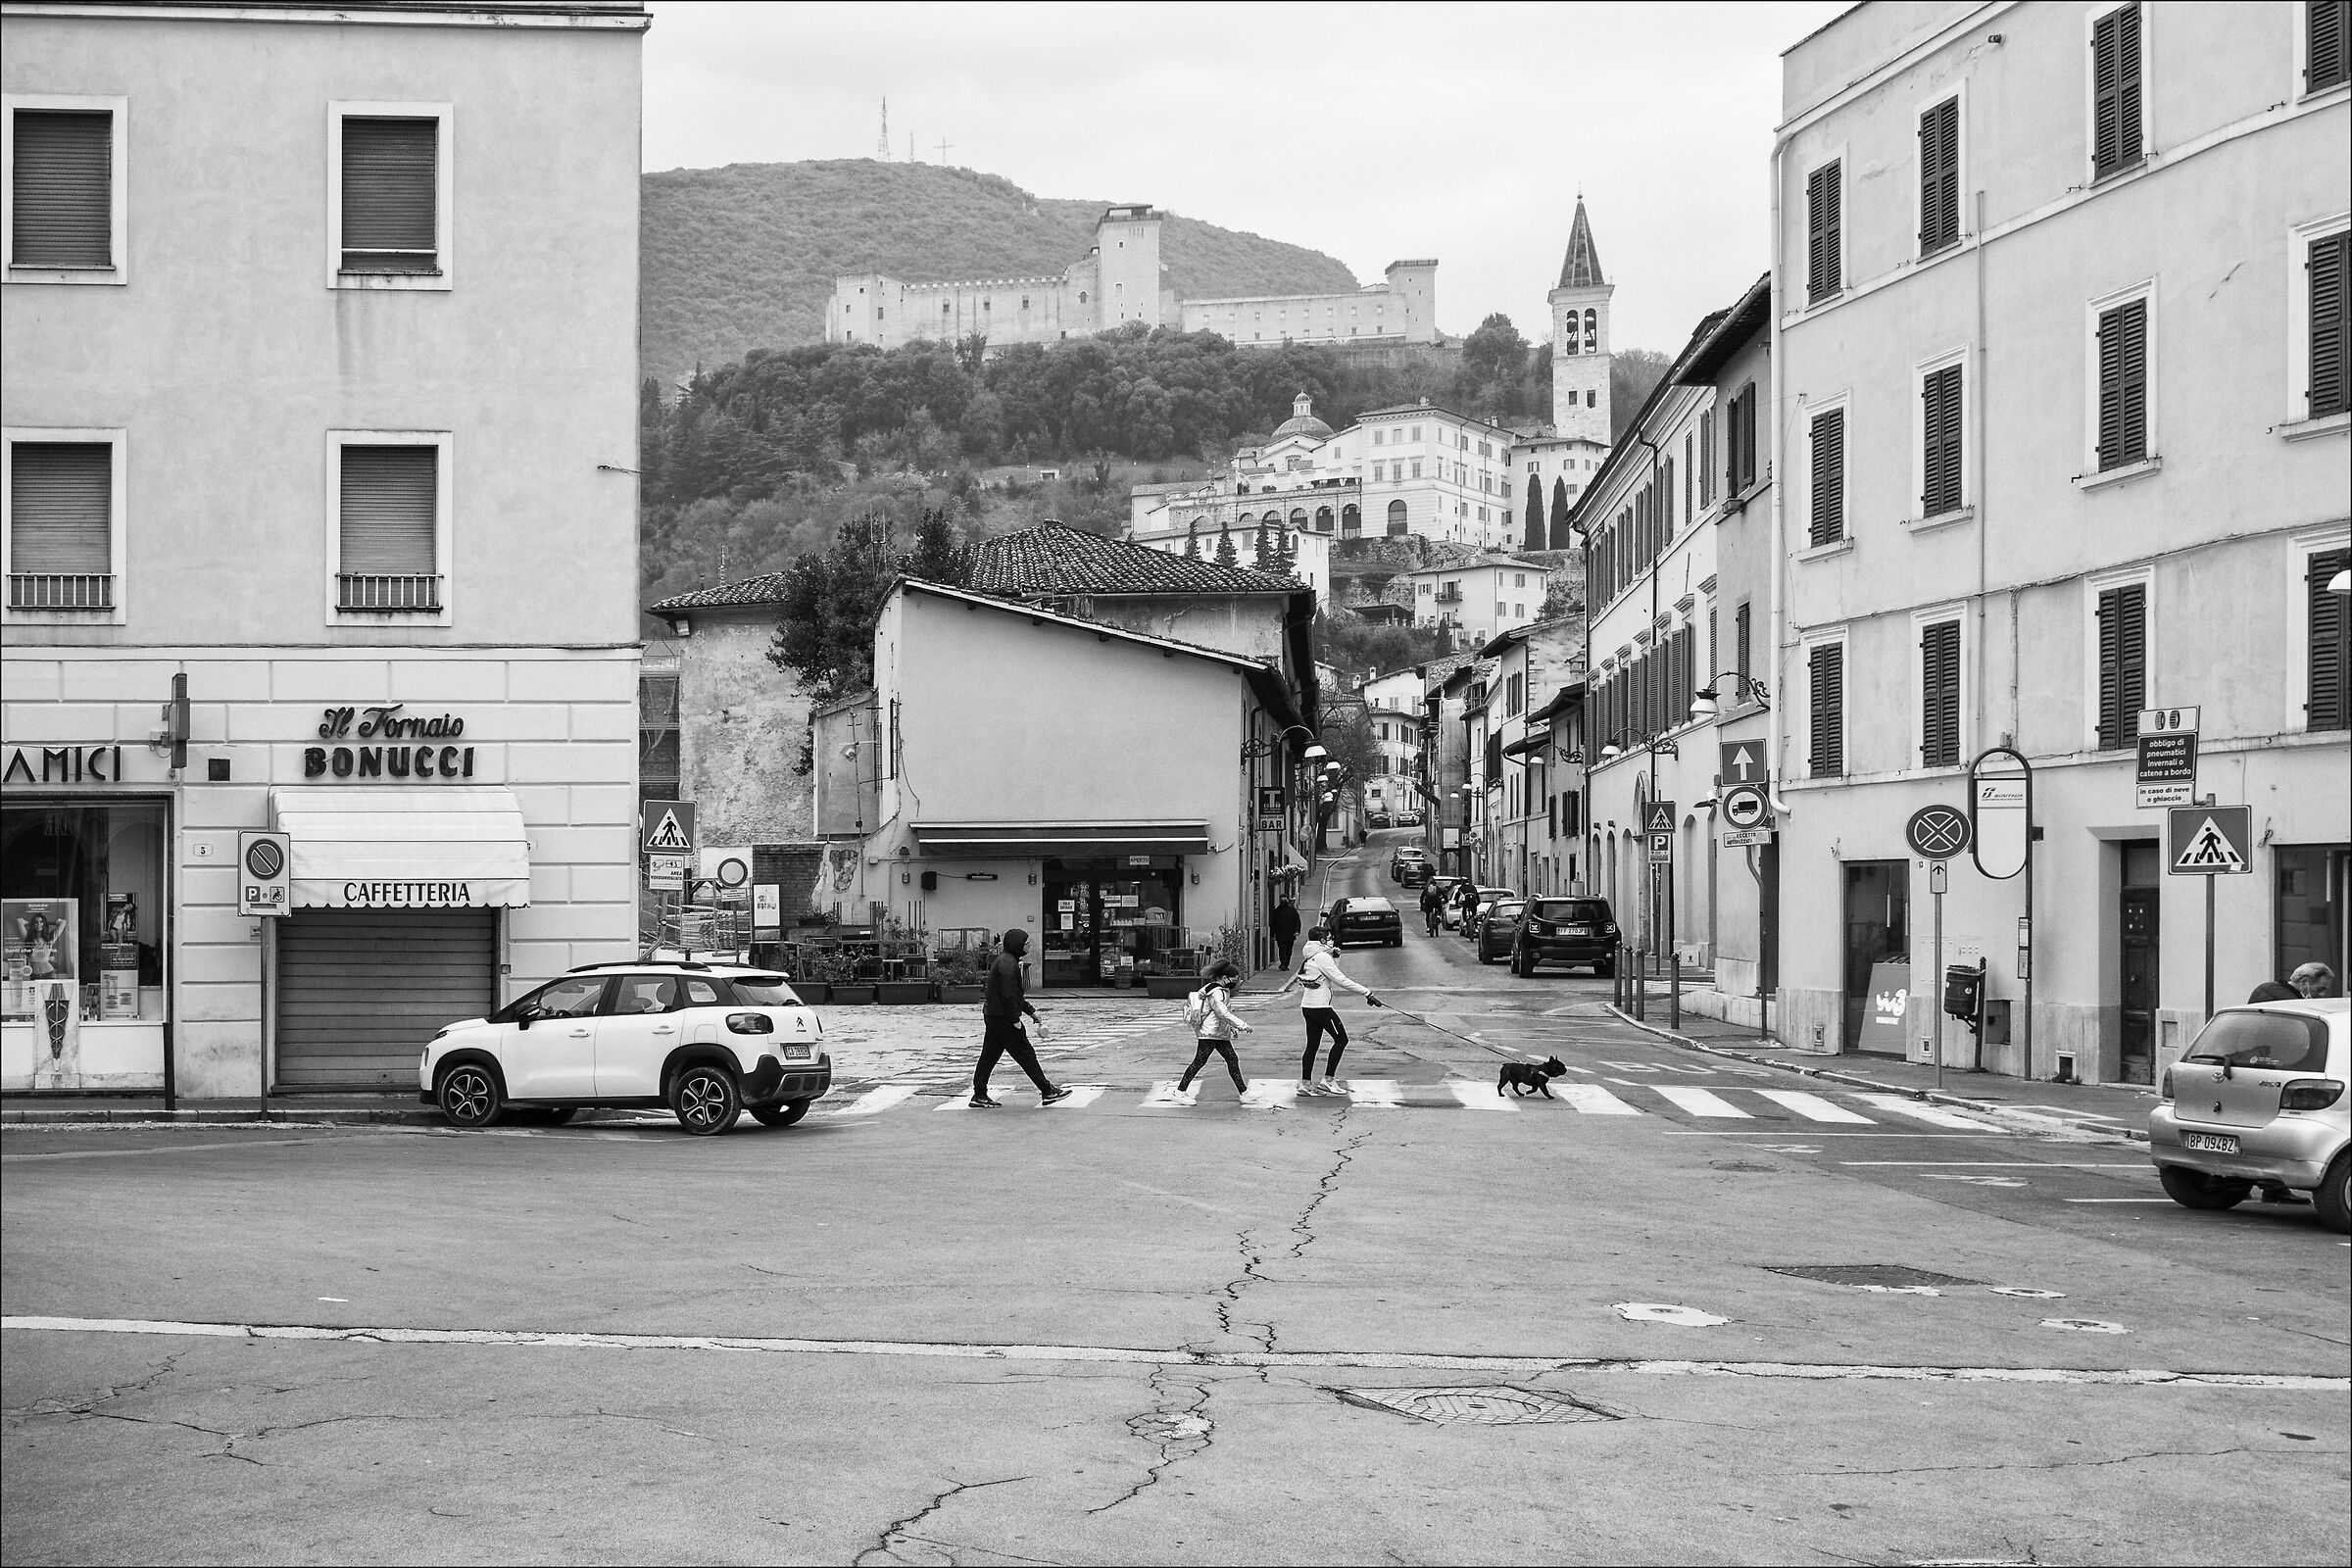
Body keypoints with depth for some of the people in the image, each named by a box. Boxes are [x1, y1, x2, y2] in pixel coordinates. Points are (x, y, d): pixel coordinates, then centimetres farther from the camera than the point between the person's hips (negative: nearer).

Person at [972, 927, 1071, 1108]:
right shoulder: (1008, 964, -17)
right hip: (1003, 1018, -10)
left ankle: (979, 1096, 12)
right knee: (1026, 1054, -4)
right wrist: (1015, 1020, -19)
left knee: (989, 1056, 10)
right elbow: (1008, 995, -23)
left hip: (992, 1016, 10)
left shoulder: (1005, 961, 17)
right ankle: (1047, 1092, 1)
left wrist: (1031, 1011, 23)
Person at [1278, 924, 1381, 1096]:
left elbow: (1332, 977, 19)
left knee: (1313, 1044, 12)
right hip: (1320, 1007, -9)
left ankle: (1305, 1084, 11)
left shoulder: (1310, 958, 12)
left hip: (1307, 1006, 9)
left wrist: (1334, 956, 5)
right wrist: (1367, 993, -17)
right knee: (1341, 1039, 1)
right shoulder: (1322, 957, -15)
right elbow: (1341, 980, -18)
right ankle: (1328, 1080, 0)